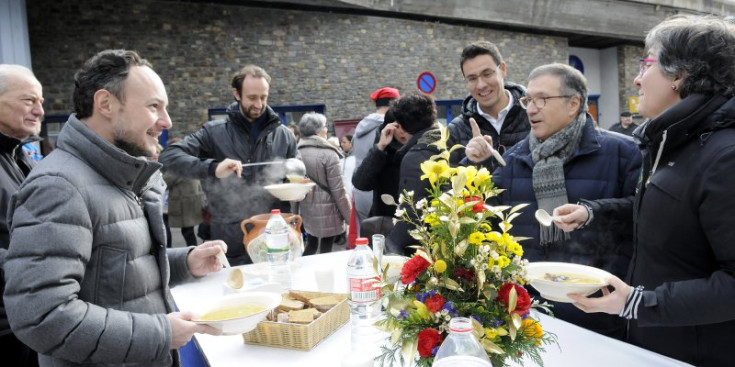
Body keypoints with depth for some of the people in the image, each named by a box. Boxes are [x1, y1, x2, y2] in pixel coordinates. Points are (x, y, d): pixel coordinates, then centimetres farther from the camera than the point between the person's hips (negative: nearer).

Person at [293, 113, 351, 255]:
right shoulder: (329, 154, -14)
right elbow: (338, 190, -15)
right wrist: (348, 216, -7)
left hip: (306, 210, 6)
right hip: (326, 211, -5)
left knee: (311, 245, 22)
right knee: (325, 250, 5)